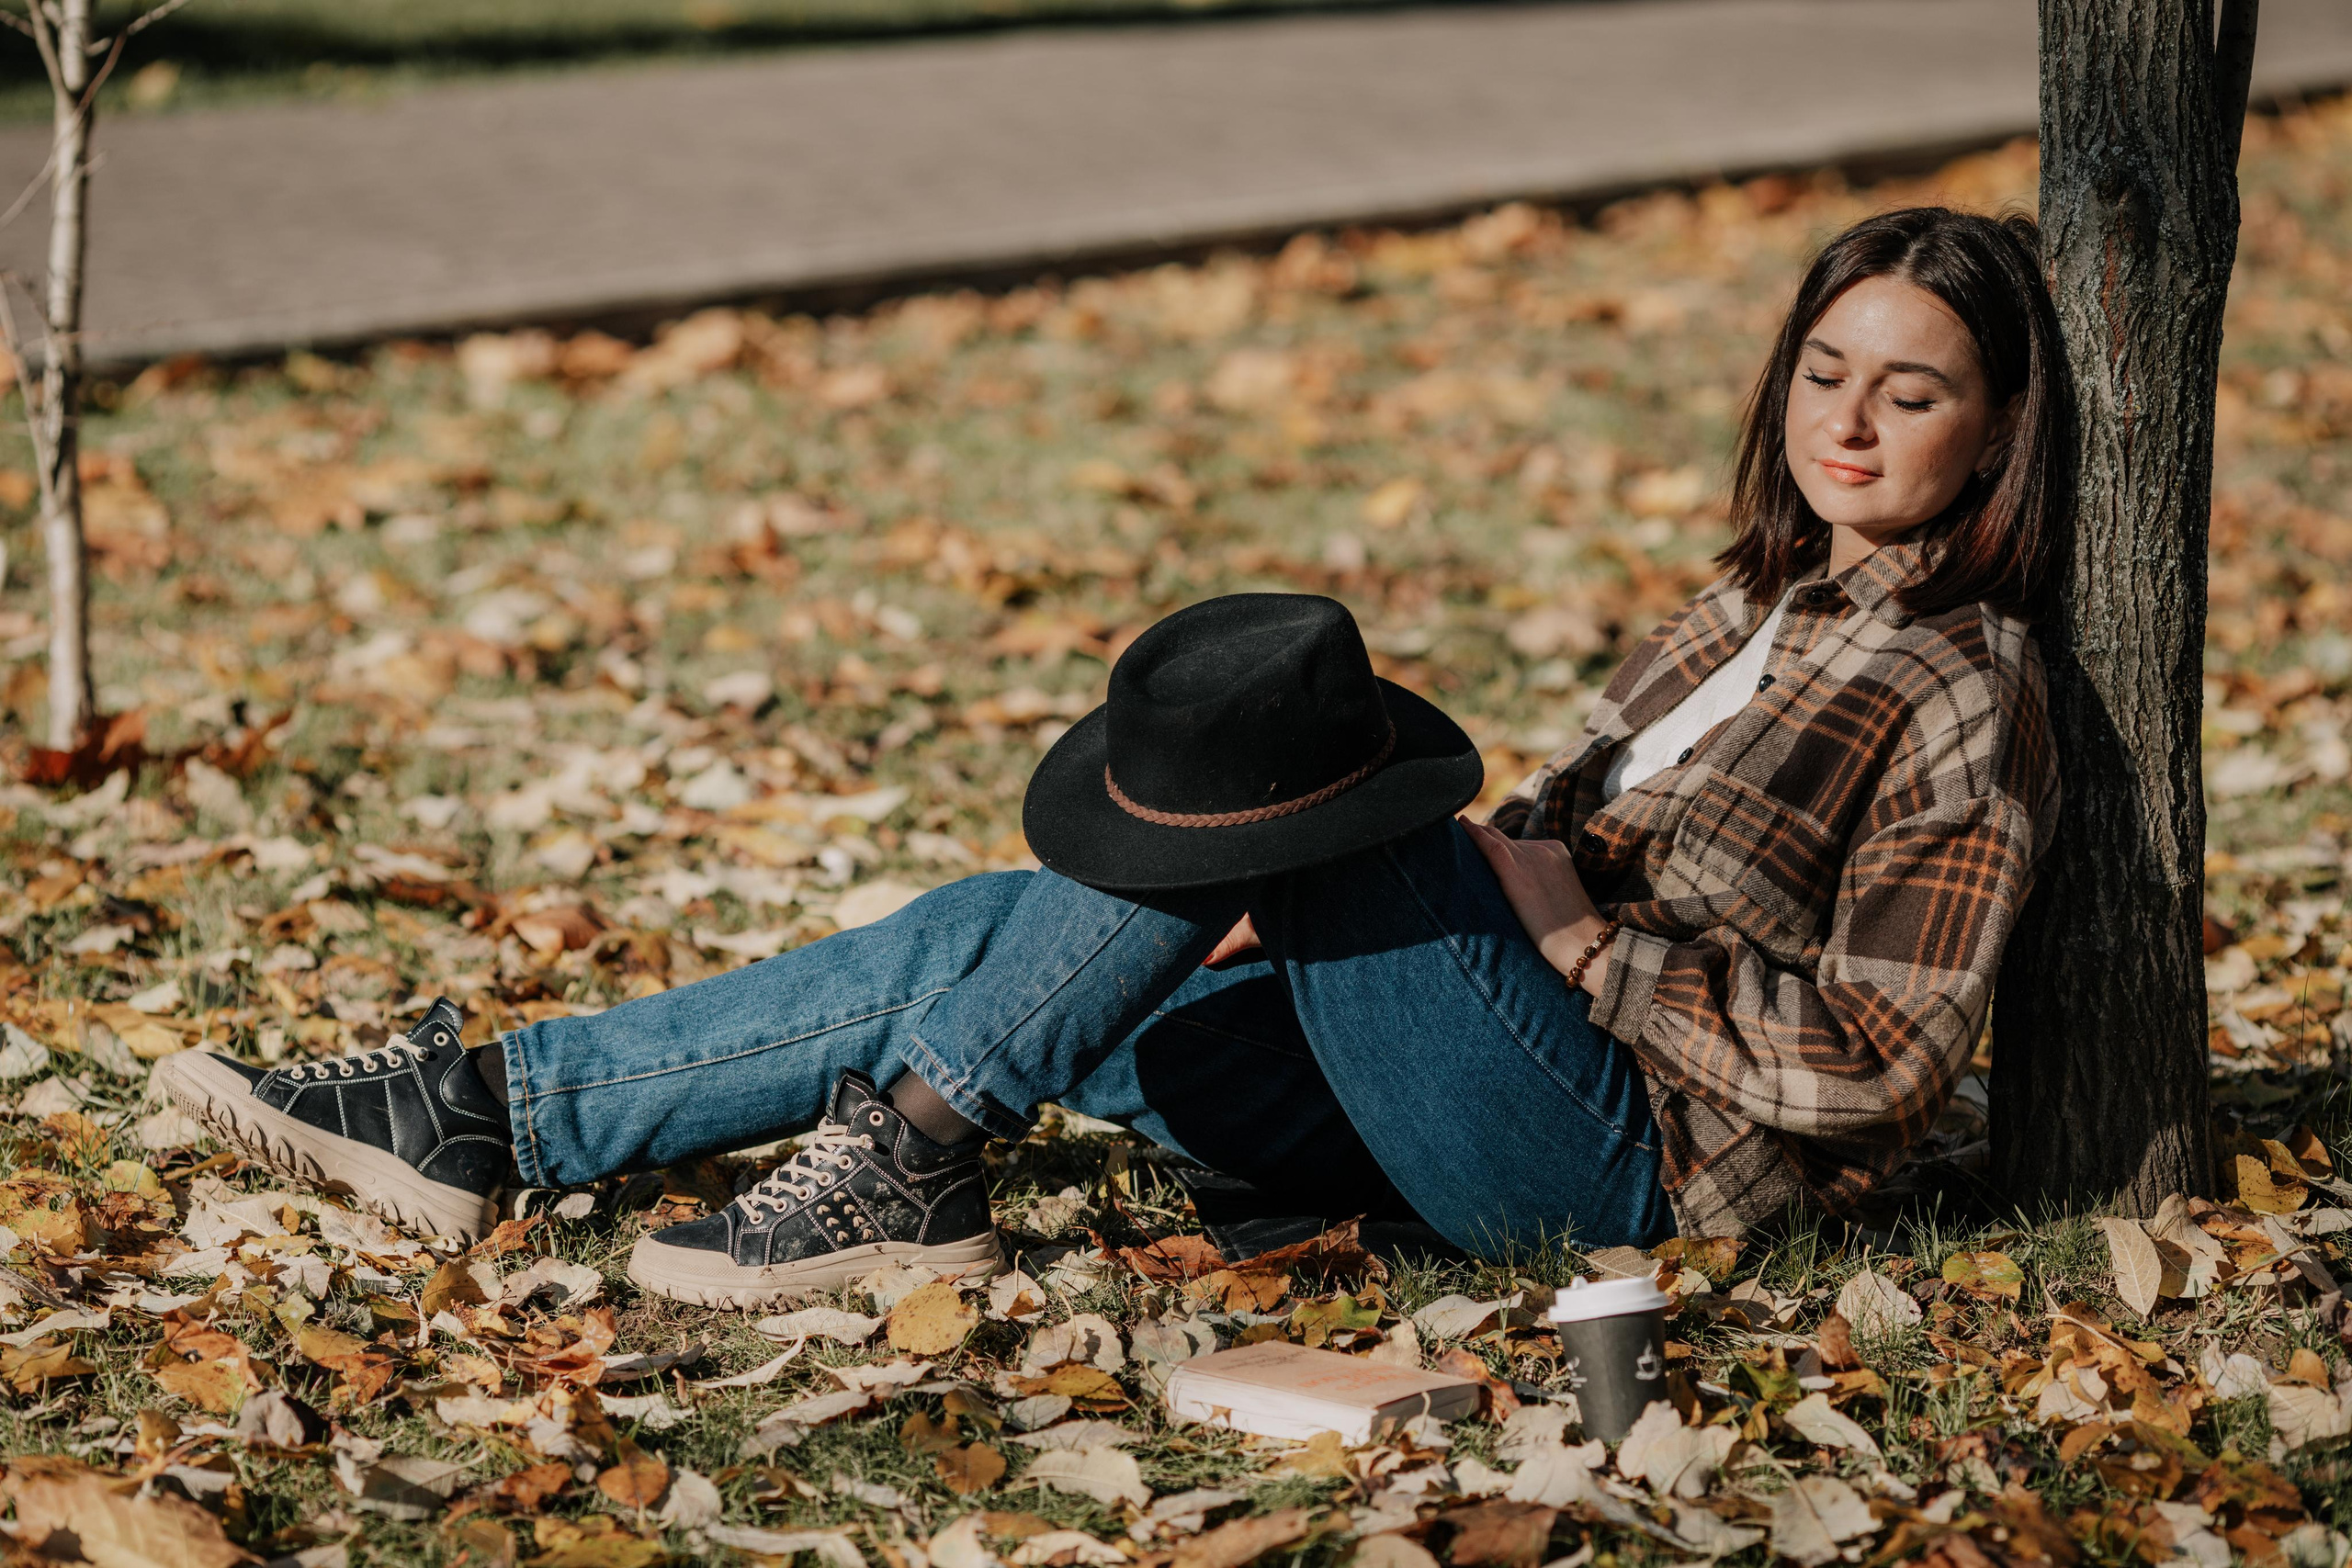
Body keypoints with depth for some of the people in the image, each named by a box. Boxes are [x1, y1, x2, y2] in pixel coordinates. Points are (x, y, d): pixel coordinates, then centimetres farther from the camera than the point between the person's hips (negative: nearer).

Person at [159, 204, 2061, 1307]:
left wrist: (1582, 922, -14)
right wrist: (1309, 910, 9)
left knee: (1281, 739, -23)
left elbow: (1875, 1061, -14)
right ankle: (486, 1112, -2)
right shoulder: (1762, 604, 19)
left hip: (1623, 1156, -8)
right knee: (992, 939, -2)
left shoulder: (1960, 693, -7)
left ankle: (910, 1161, -20)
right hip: (1460, 1094, 8)